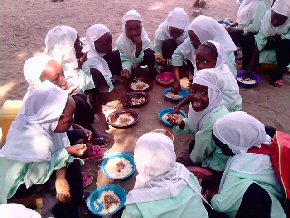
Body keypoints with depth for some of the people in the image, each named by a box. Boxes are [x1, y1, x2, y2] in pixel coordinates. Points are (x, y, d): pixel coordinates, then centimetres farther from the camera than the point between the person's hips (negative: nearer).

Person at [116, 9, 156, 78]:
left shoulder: (145, 39, -30)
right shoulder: (120, 42, -30)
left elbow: (138, 60, -28)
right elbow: (125, 60, -22)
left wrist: (139, 48, -49)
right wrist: (126, 69, -45)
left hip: (139, 60, 0)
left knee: (150, 54, -29)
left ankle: (152, 75, -5)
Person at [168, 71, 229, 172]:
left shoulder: (213, 120, -38)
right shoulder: (209, 106, -15)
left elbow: (202, 151, -22)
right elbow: (194, 127, 1)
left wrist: (192, 158, -3)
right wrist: (181, 122, -19)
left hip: (221, 164, -7)